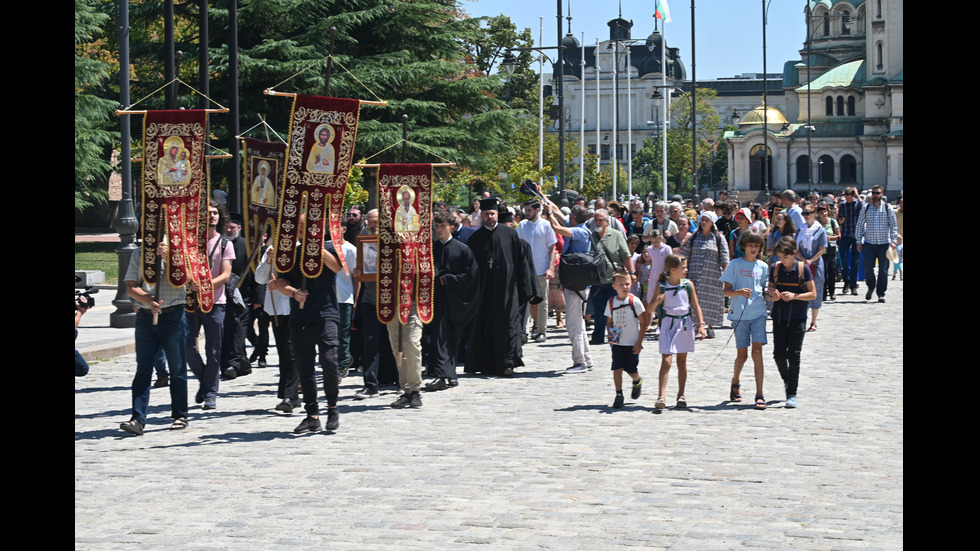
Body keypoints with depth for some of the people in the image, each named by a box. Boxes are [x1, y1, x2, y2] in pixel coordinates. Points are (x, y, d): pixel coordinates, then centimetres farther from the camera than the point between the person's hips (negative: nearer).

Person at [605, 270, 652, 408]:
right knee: (617, 368, -8)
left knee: (631, 370, 3)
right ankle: (619, 395, 1)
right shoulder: (611, 302, 1)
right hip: (617, 342, 3)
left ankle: (637, 382, 37)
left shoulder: (634, 301, -10)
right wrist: (610, 334, -7)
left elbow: (643, 322, -6)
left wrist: (639, 342, -10)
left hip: (632, 343, -2)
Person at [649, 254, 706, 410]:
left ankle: (681, 395, 20)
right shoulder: (661, 286, -3)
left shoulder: (688, 285, 2)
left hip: (685, 324, 2)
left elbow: (696, 306, 5)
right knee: (666, 360, -11)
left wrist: (701, 324, -5)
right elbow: (651, 308, 0)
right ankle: (661, 396, -16)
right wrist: (657, 302, -22)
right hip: (668, 324, -2)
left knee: (682, 361, 10)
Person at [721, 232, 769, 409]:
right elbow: (726, 291, 0)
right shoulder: (735, 264, 2)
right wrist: (739, 292, -20)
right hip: (740, 313, -1)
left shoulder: (763, 266, 10)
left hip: (758, 313, 1)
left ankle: (759, 395, -13)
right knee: (742, 355, 5)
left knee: (757, 351, -12)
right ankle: (735, 382, 36)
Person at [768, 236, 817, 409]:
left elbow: (813, 294, -4)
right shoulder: (775, 268, 3)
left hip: (797, 318, -3)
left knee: (793, 355, -6)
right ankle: (787, 381, 31)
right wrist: (773, 295, -9)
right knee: (779, 354, 3)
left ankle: (792, 394, -2)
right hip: (779, 317, 3)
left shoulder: (803, 269, -6)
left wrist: (795, 296, -18)